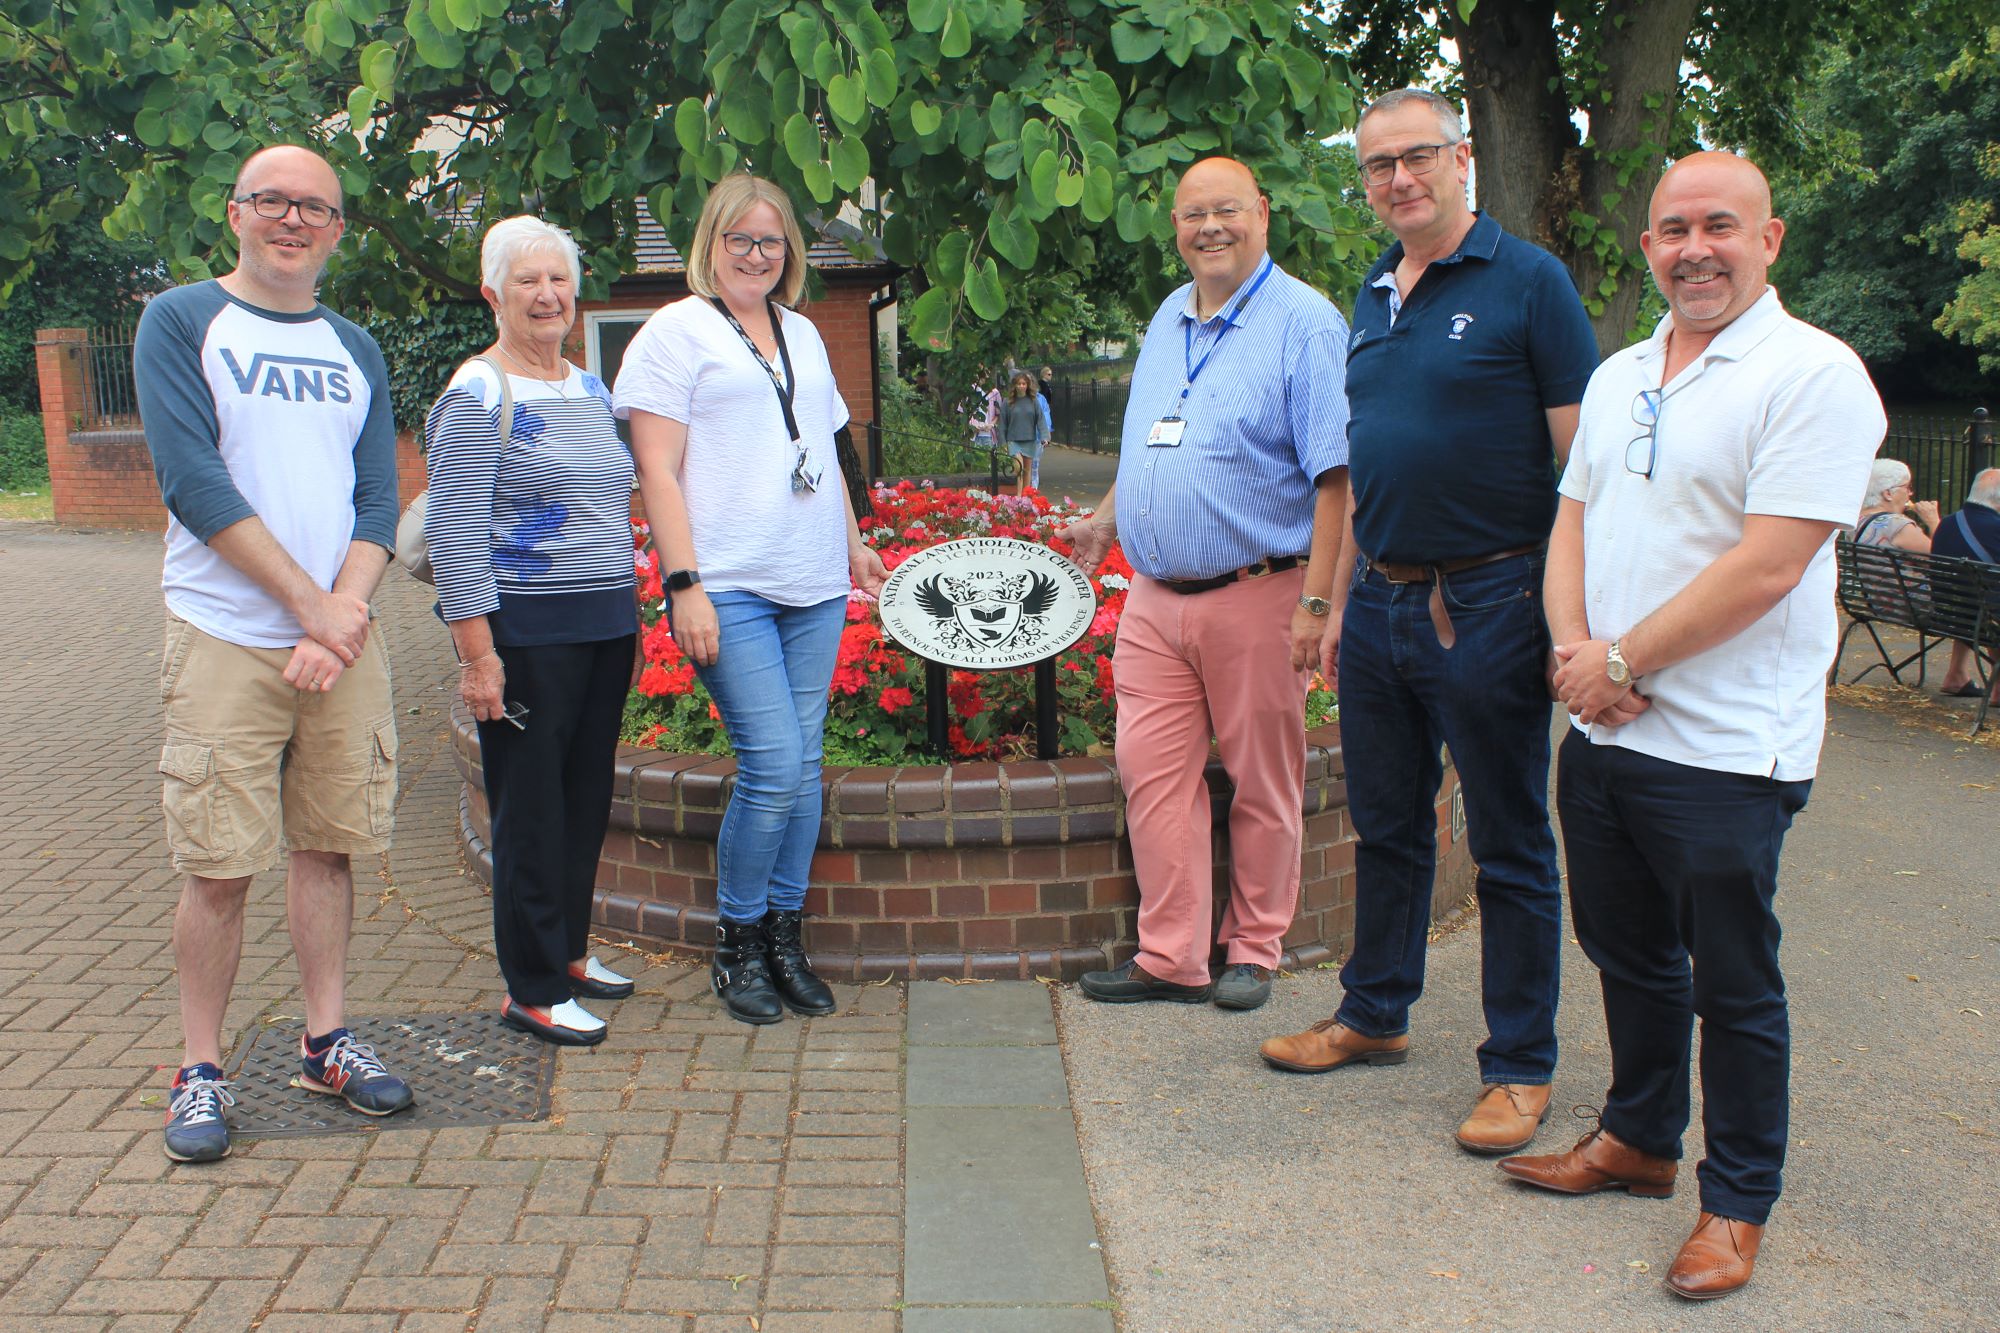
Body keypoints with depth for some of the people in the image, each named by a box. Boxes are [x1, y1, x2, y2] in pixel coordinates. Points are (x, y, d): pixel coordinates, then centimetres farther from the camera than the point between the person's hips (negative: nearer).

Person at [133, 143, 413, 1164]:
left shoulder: (354, 351, 14)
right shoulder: (181, 322, 0)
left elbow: (378, 499, 6)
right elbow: (193, 481, -10)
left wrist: (344, 614, -11)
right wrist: (308, 604, -14)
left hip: (343, 638, 4)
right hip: (225, 639, -4)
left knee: (328, 845, 10)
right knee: (219, 867, -1)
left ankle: (326, 1041, 22)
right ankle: (200, 1069, 13)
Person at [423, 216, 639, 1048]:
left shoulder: (590, 390, 14)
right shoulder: (478, 396, -9)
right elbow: (454, 536, -14)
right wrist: (476, 654, -18)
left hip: (605, 626, 7)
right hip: (528, 632, -7)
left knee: (587, 797, 15)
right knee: (530, 809, 1)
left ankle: (569, 950, 30)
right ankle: (532, 990, 11)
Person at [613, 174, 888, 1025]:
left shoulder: (803, 334, 20)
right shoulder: (676, 332, 1)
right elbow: (657, 471, -6)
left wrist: (854, 546, 24)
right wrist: (684, 584, -13)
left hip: (814, 589, 6)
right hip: (730, 589, -6)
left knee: (802, 764, 5)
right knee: (773, 764, -12)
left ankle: (785, 939, 17)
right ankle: (736, 946, 7)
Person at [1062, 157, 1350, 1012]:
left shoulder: (1304, 322, -7)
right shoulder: (1168, 318, 15)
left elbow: (1334, 475, -13)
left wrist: (1317, 601, -18)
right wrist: (1105, 521, 29)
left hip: (1255, 596, -6)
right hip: (1154, 596, 6)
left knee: (1262, 786, 6)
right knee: (1152, 773, 4)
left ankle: (1253, 950, 21)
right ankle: (1171, 957, 13)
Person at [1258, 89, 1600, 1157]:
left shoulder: (1527, 280, -8)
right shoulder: (1373, 297, 12)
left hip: (1487, 606, -6)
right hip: (1381, 603, 7)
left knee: (1509, 849, 5)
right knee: (1386, 828, 17)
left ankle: (1519, 1067, 18)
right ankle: (1374, 1017, 33)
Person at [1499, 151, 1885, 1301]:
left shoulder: (1813, 373, -12)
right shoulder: (1620, 377, 13)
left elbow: (1767, 566, -19)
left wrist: (1621, 662, -15)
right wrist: (1573, 647, -5)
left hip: (1726, 747, -7)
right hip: (1601, 733, 7)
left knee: (1733, 984, 6)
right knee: (1628, 952, 19)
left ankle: (1739, 1203, 23)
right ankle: (1640, 1138, 38)